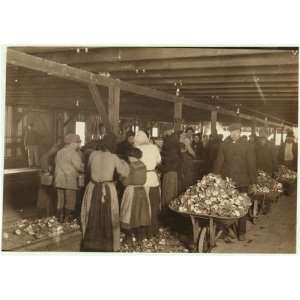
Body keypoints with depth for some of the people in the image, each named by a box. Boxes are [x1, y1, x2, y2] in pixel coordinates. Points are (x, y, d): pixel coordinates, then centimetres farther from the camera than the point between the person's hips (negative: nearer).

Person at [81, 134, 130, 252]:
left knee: (92, 217, 16)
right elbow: (125, 172, 0)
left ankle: (90, 244, 27)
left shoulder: (93, 154, -5)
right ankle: (109, 246, 19)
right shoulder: (114, 158, -9)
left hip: (93, 189, 2)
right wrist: (123, 162, 16)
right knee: (108, 219, 11)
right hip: (108, 190, -2)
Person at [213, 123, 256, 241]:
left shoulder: (246, 147, 2)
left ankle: (241, 232, 19)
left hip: (242, 182, 0)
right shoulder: (224, 146, 3)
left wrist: (253, 181, -3)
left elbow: (251, 165, 1)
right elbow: (218, 163, 3)